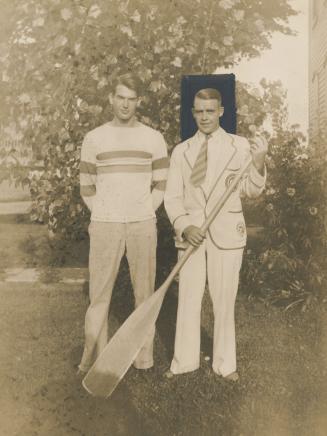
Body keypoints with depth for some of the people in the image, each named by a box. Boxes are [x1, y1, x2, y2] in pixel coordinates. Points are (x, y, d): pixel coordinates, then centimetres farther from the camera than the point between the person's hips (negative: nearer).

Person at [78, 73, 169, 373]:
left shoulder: (154, 138, 6)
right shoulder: (94, 138, 5)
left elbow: (162, 185, 8)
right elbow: (87, 187, 8)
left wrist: (143, 215, 0)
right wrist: (105, 218, 2)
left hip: (143, 225, 1)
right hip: (104, 225, 0)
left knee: (144, 291, 4)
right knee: (99, 292, 0)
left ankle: (145, 357, 15)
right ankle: (94, 357, 11)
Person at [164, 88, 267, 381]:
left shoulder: (240, 146, 3)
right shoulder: (181, 151, 6)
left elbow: (251, 191, -1)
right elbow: (172, 197, 3)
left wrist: (258, 163, -19)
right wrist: (184, 226, -14)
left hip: (226, 234, -1)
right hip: (191, 234, 2)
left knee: (224, 301, 6)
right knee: (188, 300, 8)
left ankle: (225, 363, 23)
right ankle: (185, 360, 24)